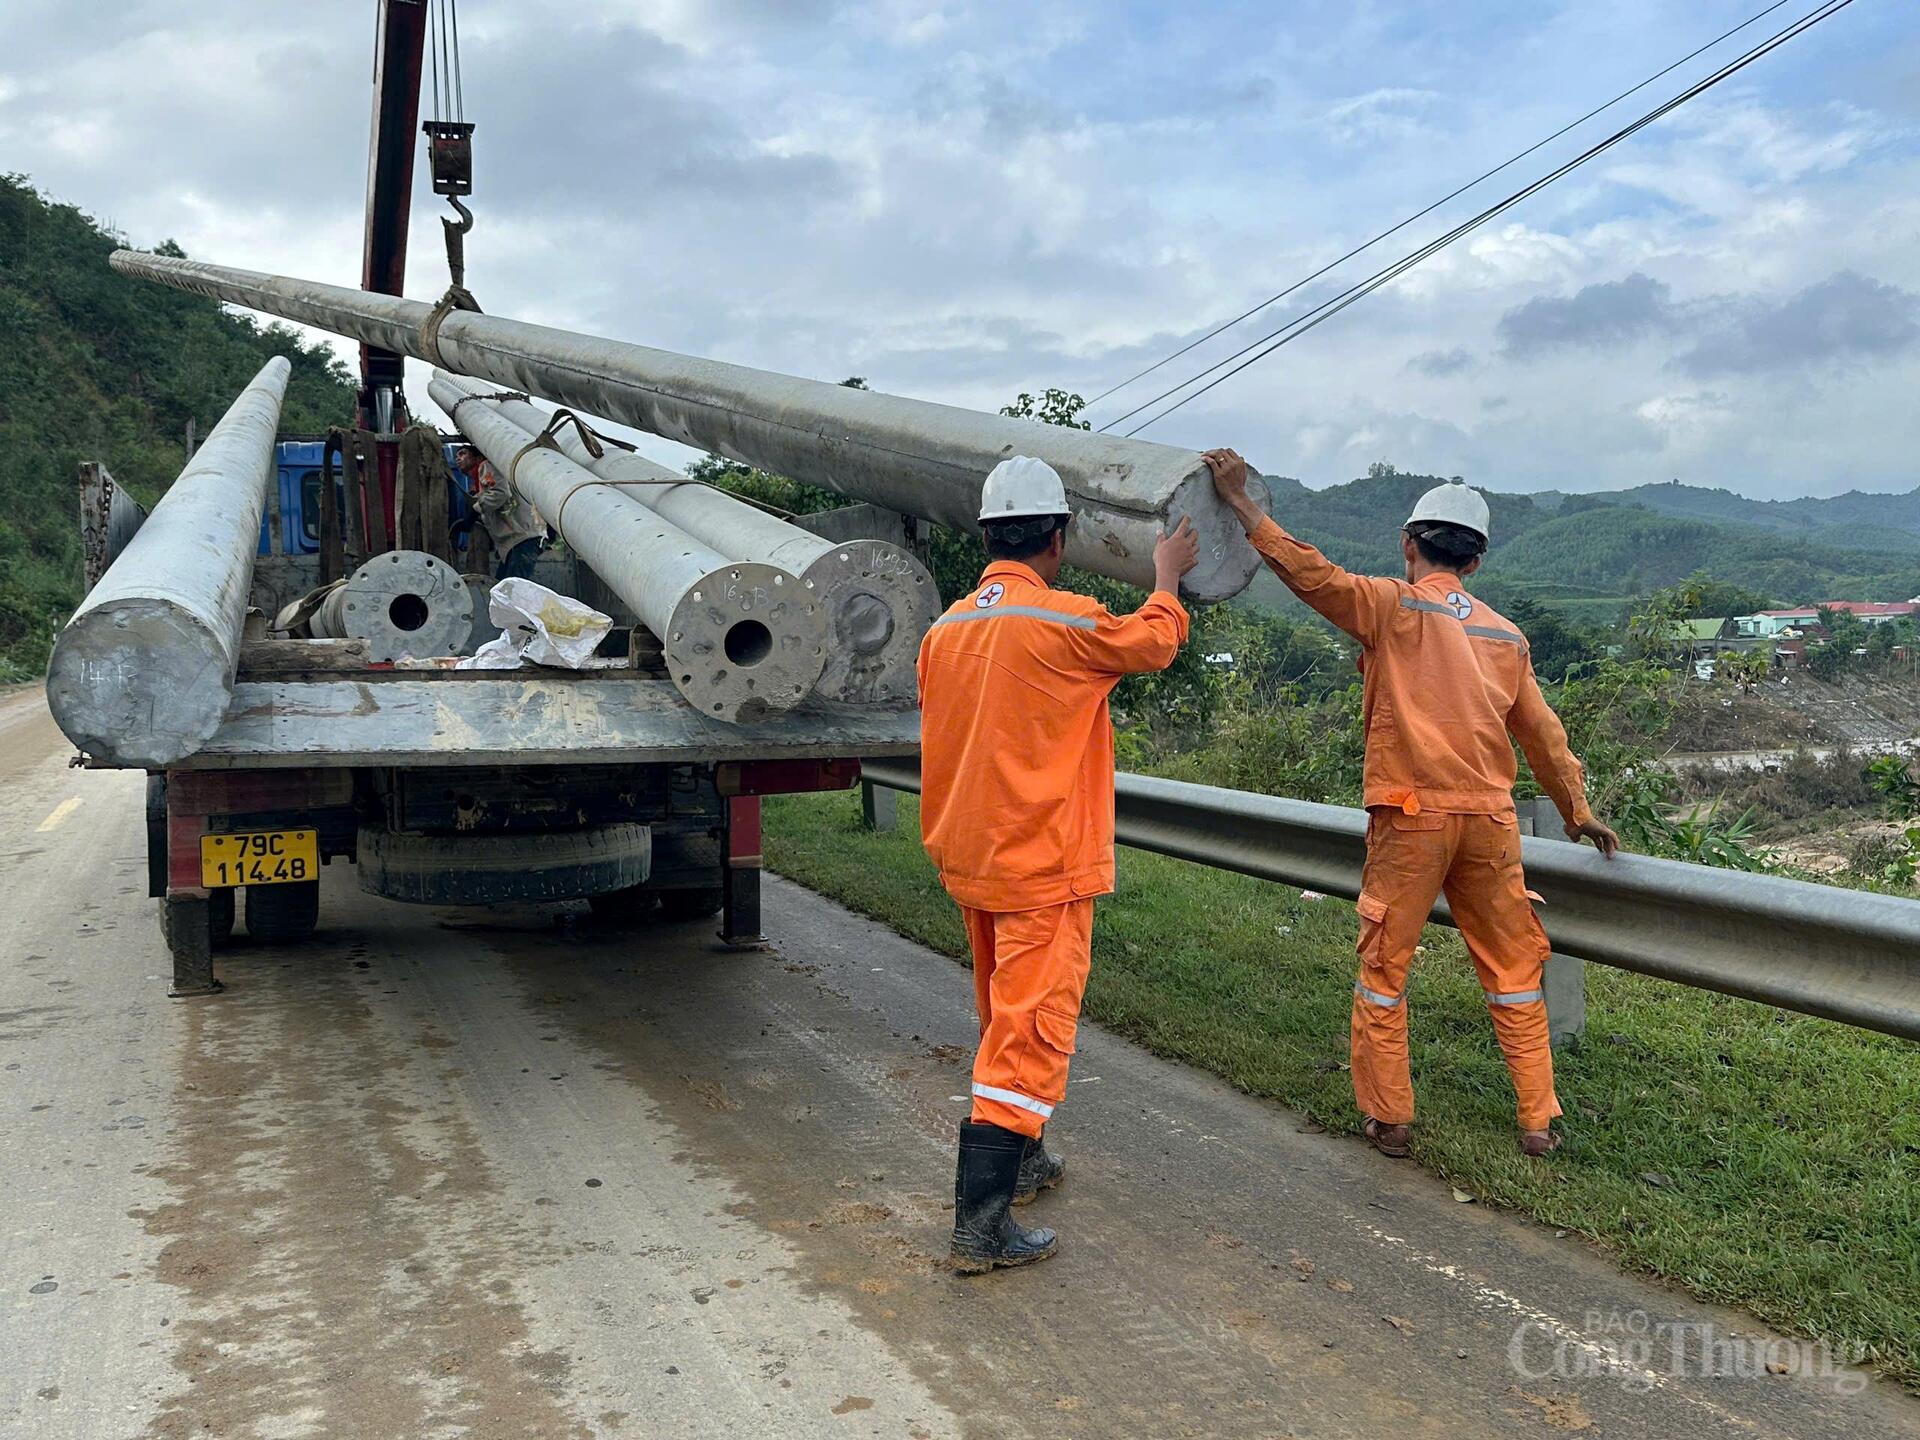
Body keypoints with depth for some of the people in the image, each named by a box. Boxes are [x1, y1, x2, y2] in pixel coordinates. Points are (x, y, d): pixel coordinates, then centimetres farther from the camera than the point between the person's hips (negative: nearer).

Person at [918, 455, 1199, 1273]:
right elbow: (1155, 642, 3)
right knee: (1029, 1034, -4)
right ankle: (981, 1226, -4)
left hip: (969, 864, 8)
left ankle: (1020, 1161, 38)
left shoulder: (946, 629, 4)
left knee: (1004, 1020, 22)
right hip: (1041, 868, -8)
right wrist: (1167, 575, 22)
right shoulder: (1063, 622, -17)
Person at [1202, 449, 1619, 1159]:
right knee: (1513, 970, 14)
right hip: (1489, 818, 5)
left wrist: (1240, 499, -7)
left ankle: (1389, 1118, 13)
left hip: (1411, 815, -4)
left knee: (1383, 969, 8)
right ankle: (1539, 1121, 20)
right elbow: (1542, 733, 20)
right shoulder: (1505, 635, 13)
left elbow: (1309, 571, -12)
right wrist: (1577, 812, 32)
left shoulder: (1392, 606, -2)